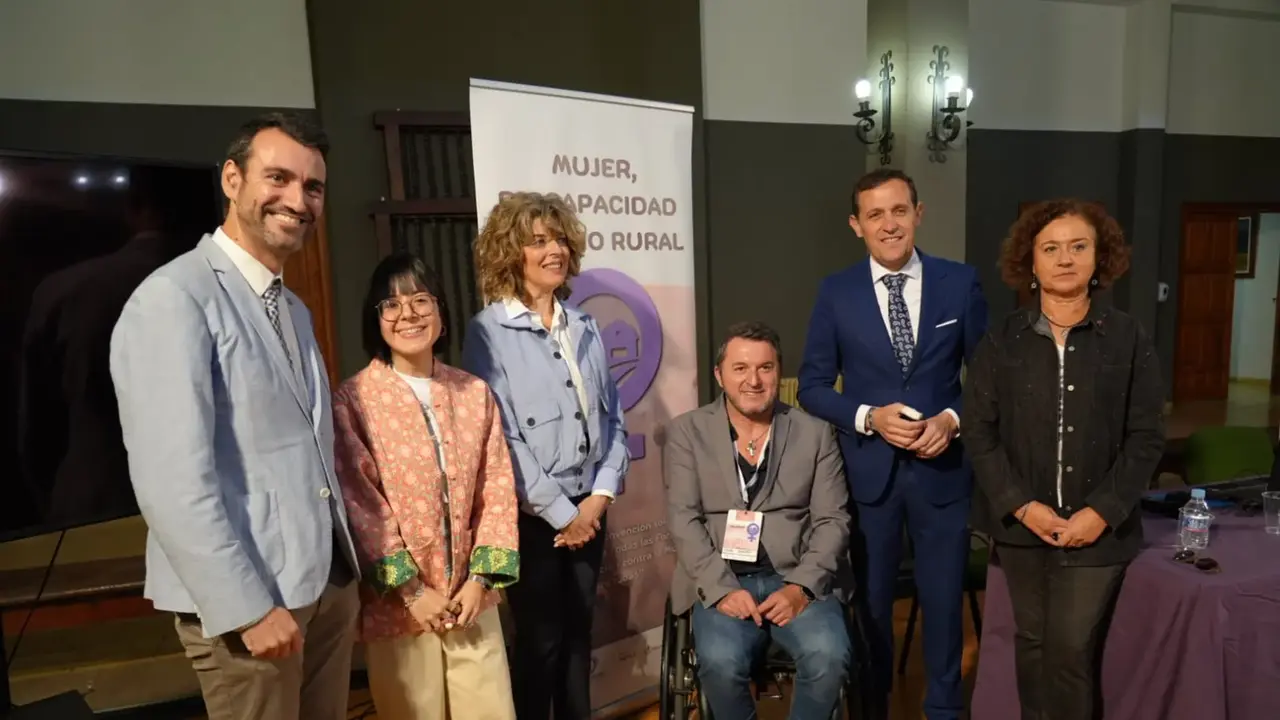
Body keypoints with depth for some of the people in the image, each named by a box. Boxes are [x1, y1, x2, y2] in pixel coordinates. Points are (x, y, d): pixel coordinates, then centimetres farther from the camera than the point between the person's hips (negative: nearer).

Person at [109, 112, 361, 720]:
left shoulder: (294, 310, 12)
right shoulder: (174, 298, -15)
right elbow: (172, 479, -21)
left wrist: (346, 563, 13)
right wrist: (246, 607, -19)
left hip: (330, 580, 8)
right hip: (246, 595, -7)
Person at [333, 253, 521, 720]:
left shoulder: (475, 393, 2)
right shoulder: (353, 402, -10)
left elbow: (498, 490, 3)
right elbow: (359, 506, -10)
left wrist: (481, 577, -4)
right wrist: (411, 591, -9)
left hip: (473, 598, 3)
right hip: (398, 604, -3)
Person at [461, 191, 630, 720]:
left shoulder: (585, 328, 7)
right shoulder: (488, 332, -9)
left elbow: (612, 418, 8)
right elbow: (500, 438, -14)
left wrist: (600, 495, -4)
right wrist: (561, 512, -12)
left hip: (589, 508, 5)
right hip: (531, 514, -5)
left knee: (578, 634, 16)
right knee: (540, 640, 9)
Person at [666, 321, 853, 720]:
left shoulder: (815, 433, 7)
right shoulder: (687, 432, 3)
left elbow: (833, 520, 2)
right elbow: (684, 520, -3)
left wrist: (801, 587, -13)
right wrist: (723, 589, -16)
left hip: (797, 581, 1)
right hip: (721, 583, -1)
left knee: (829, 656, -26)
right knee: (721, 662, -28)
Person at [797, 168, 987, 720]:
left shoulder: (960, 282, -1)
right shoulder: (836, 293, -3)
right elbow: (813, 385, -1)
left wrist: (953, 419, -13)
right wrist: (870, 416, -16)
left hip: (943, 468, 1)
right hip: (867, 470, 0)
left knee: (944, 601, 14)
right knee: (870, 603, 15)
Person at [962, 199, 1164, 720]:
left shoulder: (1129, 340, -1)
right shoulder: (1002, 341, 0)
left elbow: (1146, 437, -2)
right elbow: (978, 430, -3)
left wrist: (1103, 512, -11)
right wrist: (1021, 505, -11)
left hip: (1096, 526, -1)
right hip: (1021, 522, 1)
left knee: (1070, 651, -1)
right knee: (1032, 642, 14)